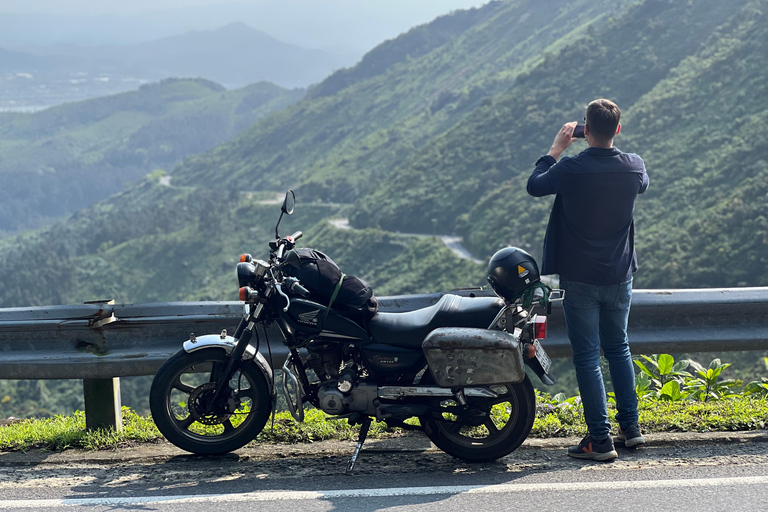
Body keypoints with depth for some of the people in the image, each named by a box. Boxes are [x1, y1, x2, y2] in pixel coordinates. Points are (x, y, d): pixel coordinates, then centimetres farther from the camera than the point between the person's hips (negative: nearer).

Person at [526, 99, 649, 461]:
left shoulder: (571, 169, -17)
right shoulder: (633, 166, -6)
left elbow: (534, 186, 2)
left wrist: (556, 148, 8)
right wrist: (610, 147, 19)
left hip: (579, 278, -4)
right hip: (619, 276, 4)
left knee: (587, 356, 1)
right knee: (618, 349, 20)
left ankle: (600, 440, 1)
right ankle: (630, 427, 24)